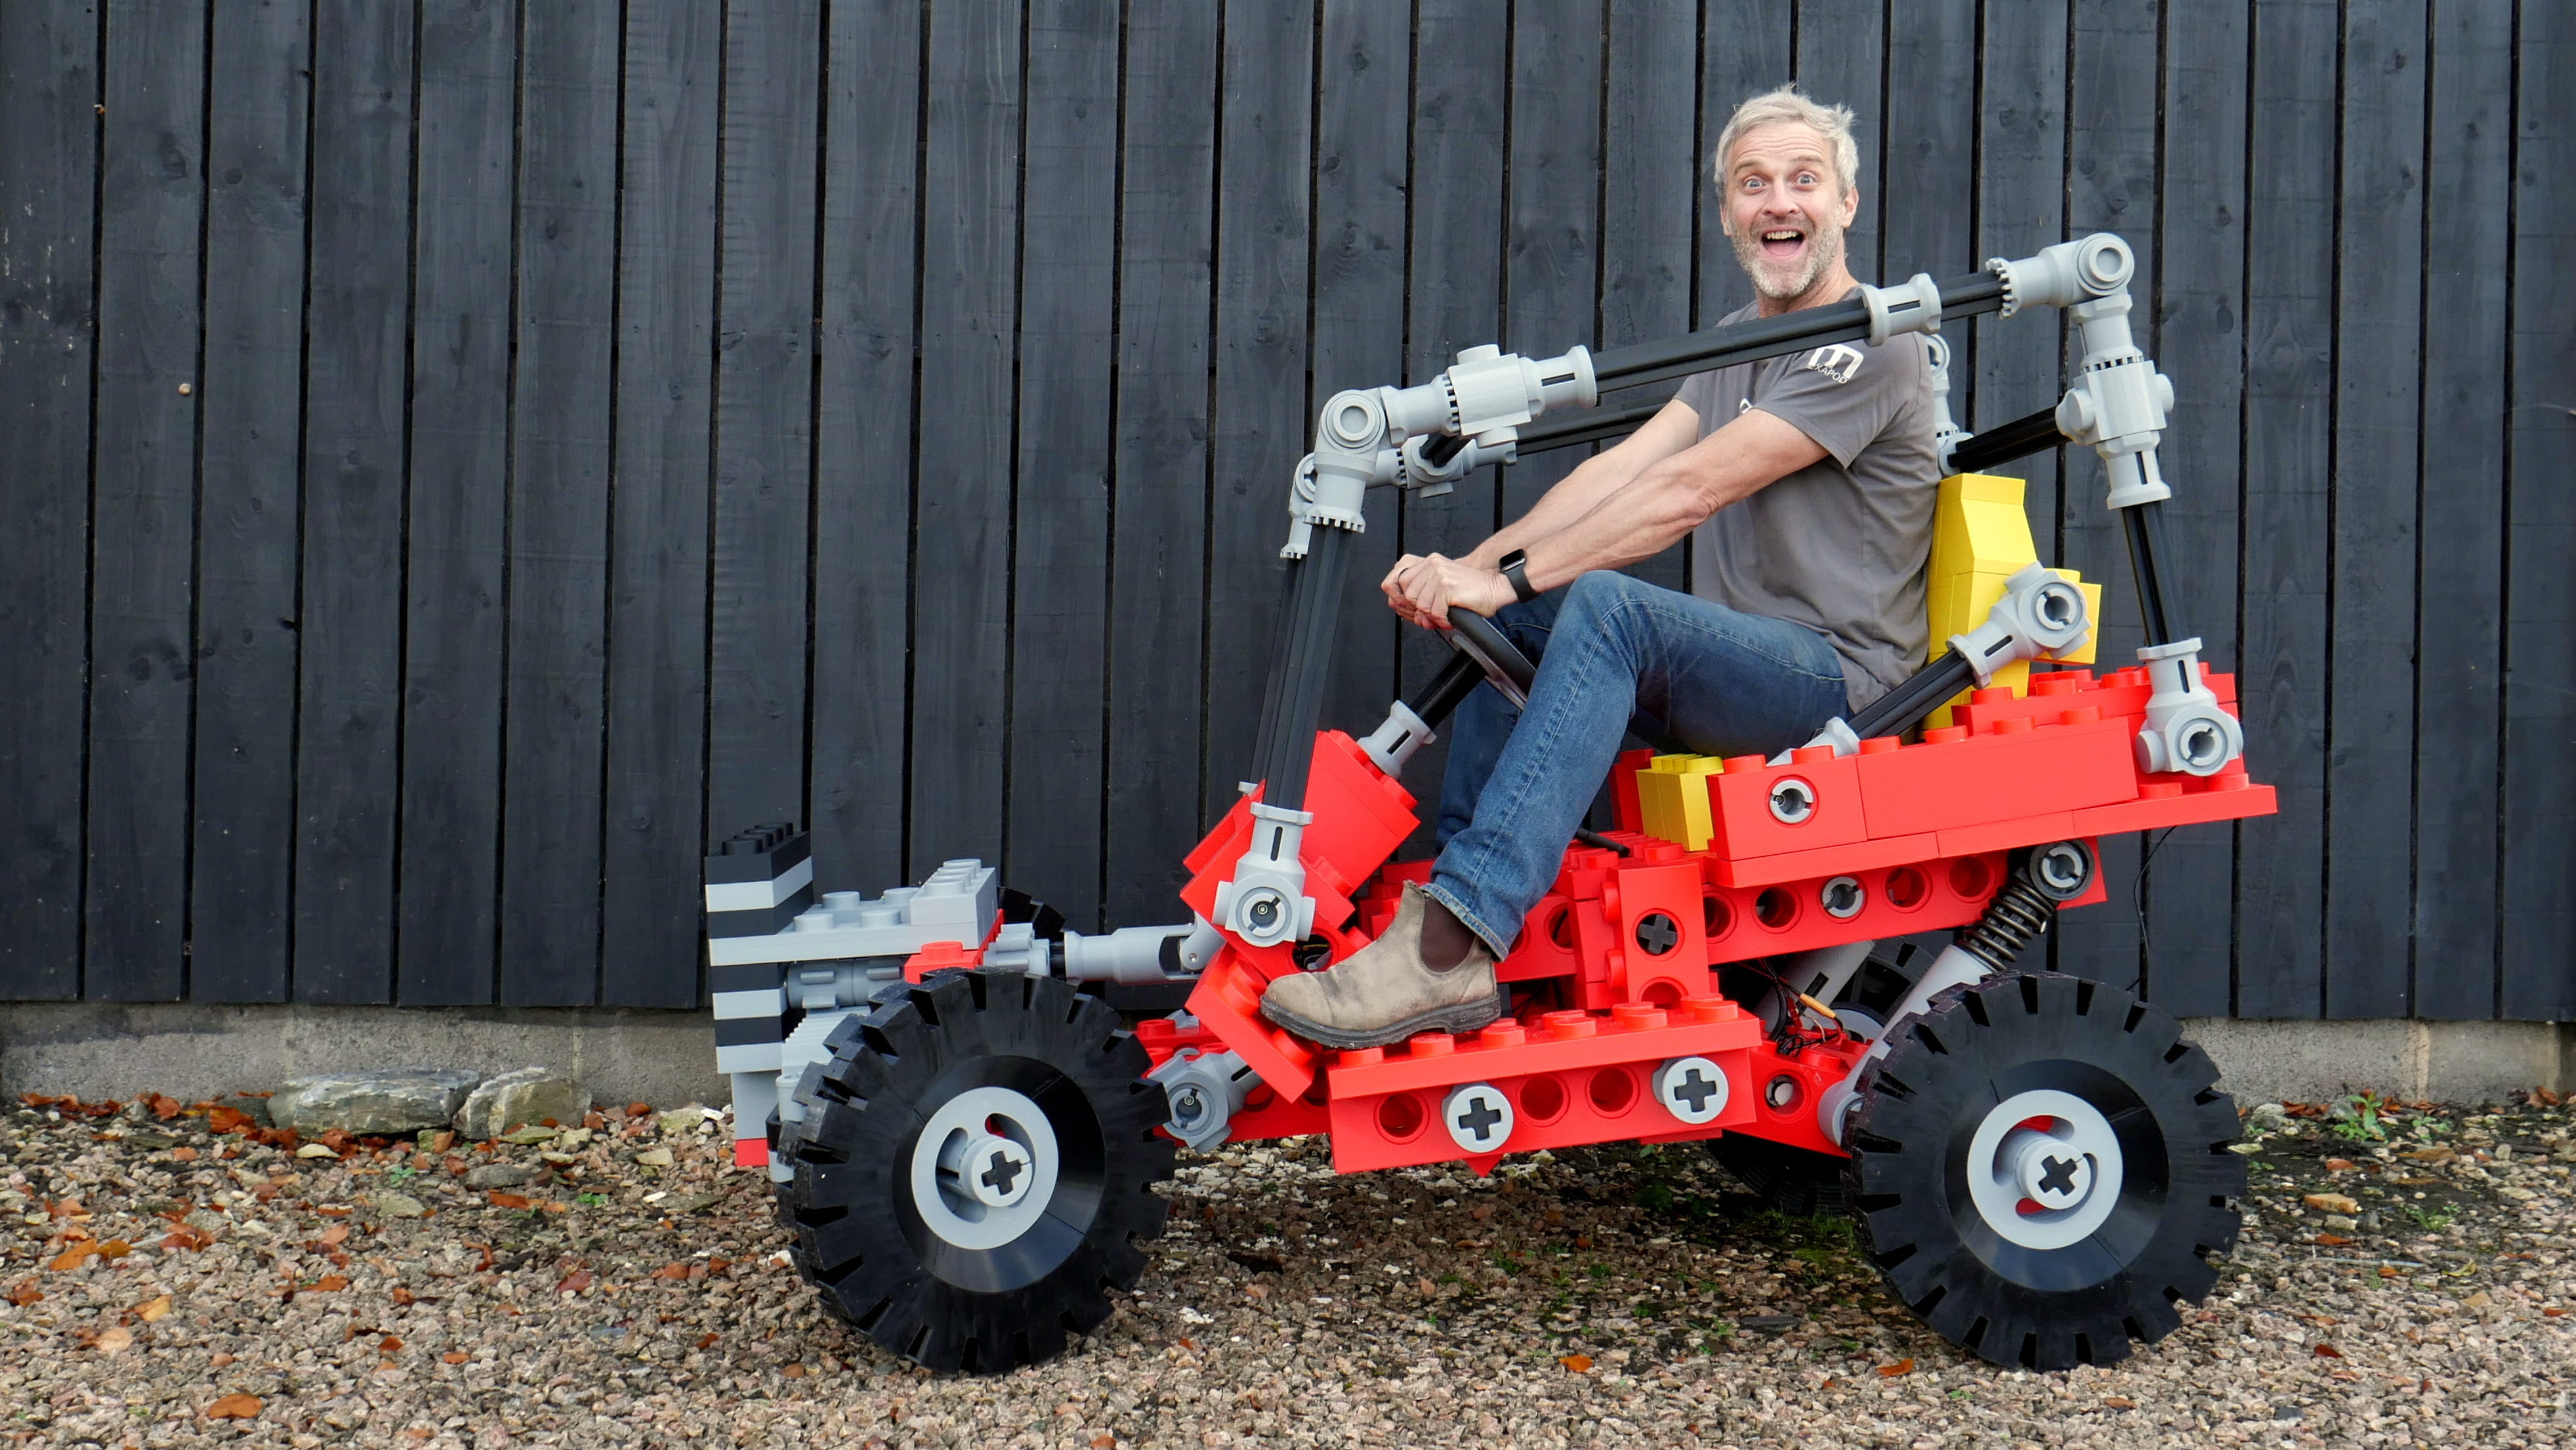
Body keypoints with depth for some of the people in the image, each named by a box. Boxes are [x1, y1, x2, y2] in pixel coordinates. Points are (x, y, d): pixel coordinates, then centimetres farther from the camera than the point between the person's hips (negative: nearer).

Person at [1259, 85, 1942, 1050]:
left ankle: (1446, 950, -41)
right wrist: (1475, 564, -10)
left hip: (1837, 677, -9)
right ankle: (1454, 902, -9)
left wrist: (1510, 575, -23)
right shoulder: (1738, 338, 19)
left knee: (1603, 604, -32)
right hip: (1734, 663, 9)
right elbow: (1630, 464, 5)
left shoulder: (1872, 346, -12)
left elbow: (1688, 491, -20)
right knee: (1506, 613, 0)